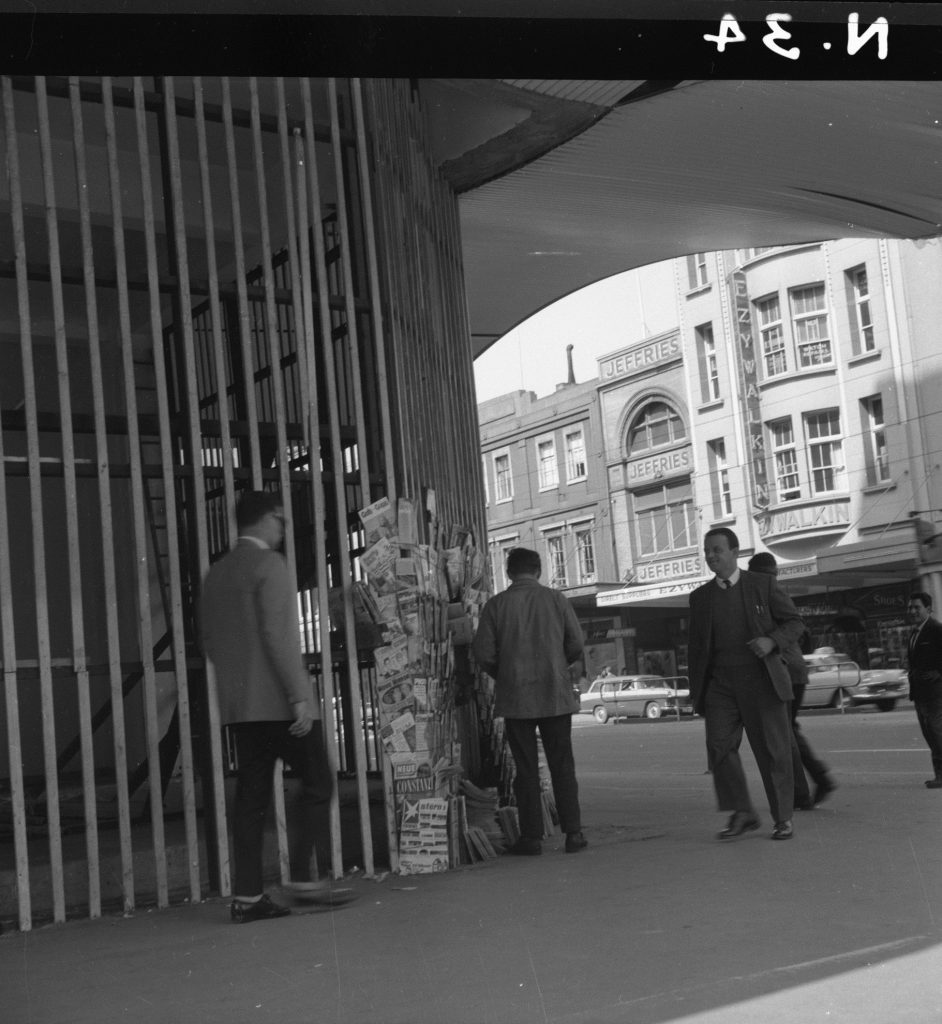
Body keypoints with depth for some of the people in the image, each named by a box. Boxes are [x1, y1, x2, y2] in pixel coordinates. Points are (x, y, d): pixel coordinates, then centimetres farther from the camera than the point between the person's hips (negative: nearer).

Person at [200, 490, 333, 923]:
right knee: (317, 784, 2)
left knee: (250, 797, 7)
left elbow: (208, 639, 18)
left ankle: (247, 896, 6)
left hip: (237, 704, 8)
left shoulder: (216, 573, 14)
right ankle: (306, 879, -2)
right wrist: (299, 695, -18)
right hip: (279, 700, -8)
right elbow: (278, 635, -17)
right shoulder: (269, 564, -9)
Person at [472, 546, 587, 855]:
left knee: (525, 768, 5)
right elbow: (576, 642, 1)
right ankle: (573, 832, 4)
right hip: (555, 694, 1)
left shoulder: (496, 604, -3)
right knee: (562, 765, 7)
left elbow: (483, 652, -5)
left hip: (515, 697, -1)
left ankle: (532, 836, 5)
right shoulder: (555, 599, 0)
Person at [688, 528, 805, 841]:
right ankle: (742, 814, -1)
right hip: (720, 683, 2)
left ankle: (783, 818, 15)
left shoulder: (763, 585, 3)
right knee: (719, 745, -13)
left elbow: (795, 623, 4)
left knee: (773, 750, 1)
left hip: (761, 680, -2)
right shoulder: (700, 597, 11)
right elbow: (696, 648, 14)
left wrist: (772, 641, -16)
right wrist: (696, 693, 11)